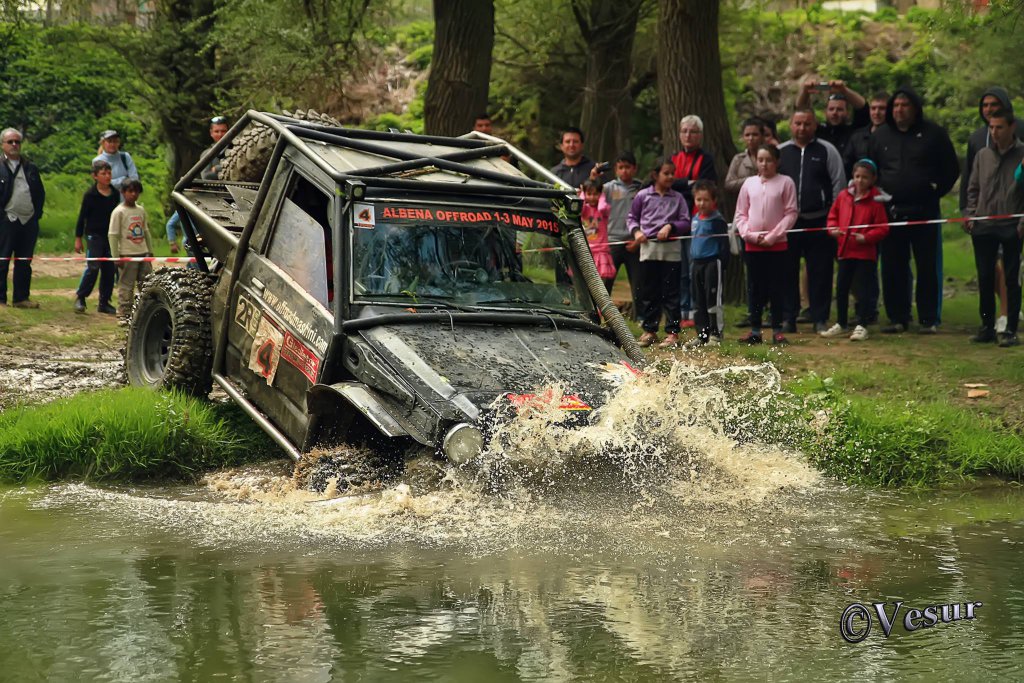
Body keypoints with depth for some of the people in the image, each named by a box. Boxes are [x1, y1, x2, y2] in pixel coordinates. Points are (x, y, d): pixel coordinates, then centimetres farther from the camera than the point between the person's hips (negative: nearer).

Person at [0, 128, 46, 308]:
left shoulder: (31, 168, 14)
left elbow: (41, 193, 18)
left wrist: (37, 213, 7)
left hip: (29, 222, 4)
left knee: (24, 263, 8)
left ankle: (21, 298, 15)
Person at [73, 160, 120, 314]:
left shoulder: (115, 194, 7)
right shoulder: (90, 195, -6)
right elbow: (82, 217, -3)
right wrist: (78, 238, -3)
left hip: (111, 236, 5)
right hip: (94, 235, -5)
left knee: (109, 270, 5)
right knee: (93, 267, -14)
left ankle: (104, 302, 13)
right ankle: (80, 298, -2)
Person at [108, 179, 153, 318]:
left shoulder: (141, 210, 12)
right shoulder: (119, 212, -7)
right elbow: (112, 235, -9)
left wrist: (150, 251, 17)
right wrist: (116, 257, -13)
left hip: (143, 253, 6)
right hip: (127, 254, -6)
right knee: (126, 285, -3)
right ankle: (124, 314, 2)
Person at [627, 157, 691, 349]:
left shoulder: (678, 198, 4)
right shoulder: (643, 196, 4)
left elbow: (685, 223, 3)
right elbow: (632, 217, 12)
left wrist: (670, 226, -13)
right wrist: (636, 231, -5)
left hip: (671, 249, -1)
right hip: (648, 248, 1)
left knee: (671, 293, 0)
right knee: (648, 292, 7)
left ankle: (672, 332, 4)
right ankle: (649, 330, 17)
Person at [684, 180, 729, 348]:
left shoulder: (718, 220, -8)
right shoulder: (695, 219, 13)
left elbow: (724, 245, -9)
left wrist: (722, 265, -13)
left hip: (713, 263, -7)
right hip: (697, 263, 7)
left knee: (714, 299, -6)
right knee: (698, 301, 10)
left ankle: (716, 334, 0)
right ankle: (702, 334, 17)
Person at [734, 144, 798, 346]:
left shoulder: (786, 183, -2)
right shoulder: (749, 183, 6)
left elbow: (791, 213, -4)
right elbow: (740, 214, 9)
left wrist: (773, 235, -11)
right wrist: (750, 234, -6)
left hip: (777, 244, -3)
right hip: (753, 245, 3)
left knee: (777, 288, 1)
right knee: (756, 288, 8)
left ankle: (777, 330, 7)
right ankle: (754, 330, 13)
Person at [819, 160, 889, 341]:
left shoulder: (876, 201, -9)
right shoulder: (843, 196, 4)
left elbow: (883, 228, -9)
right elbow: (833, 215, 16)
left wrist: (866, 237, -21)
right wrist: (833, 228, -2)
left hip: (865, 253, -5)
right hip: (845, 251, 5)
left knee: (863, 290, -1)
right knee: (841, 289, 13)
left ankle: (862, 326, 8)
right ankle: (841, 324, 26)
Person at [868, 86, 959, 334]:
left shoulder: (933, 134, 1)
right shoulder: (881, 135, 10)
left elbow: (952, 170, 6)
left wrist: (936, 192, 0)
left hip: (924, 211, -3)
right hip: (890, 211, 3)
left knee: (928, 268, 0)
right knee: (892, 269, 4)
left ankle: (929, 319, 5)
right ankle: (897, 318, 12)